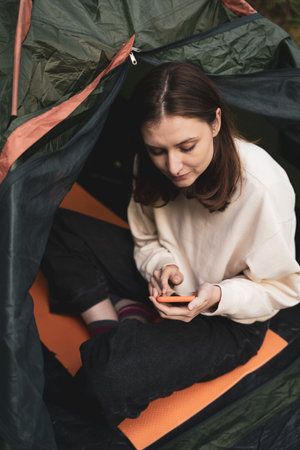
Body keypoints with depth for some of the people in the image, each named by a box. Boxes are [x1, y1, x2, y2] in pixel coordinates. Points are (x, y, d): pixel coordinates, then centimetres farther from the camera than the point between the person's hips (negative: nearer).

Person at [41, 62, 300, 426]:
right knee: (56, 230, -7)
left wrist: (217, 296, -32)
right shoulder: (153, 168, -16)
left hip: (229, 319, -6)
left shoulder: (262, 187, -32)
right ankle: (114, 332, -9)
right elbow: (146, 241, 4)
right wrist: (160, 265, -19)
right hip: (169, 283, 6)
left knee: (109, 379, -32)